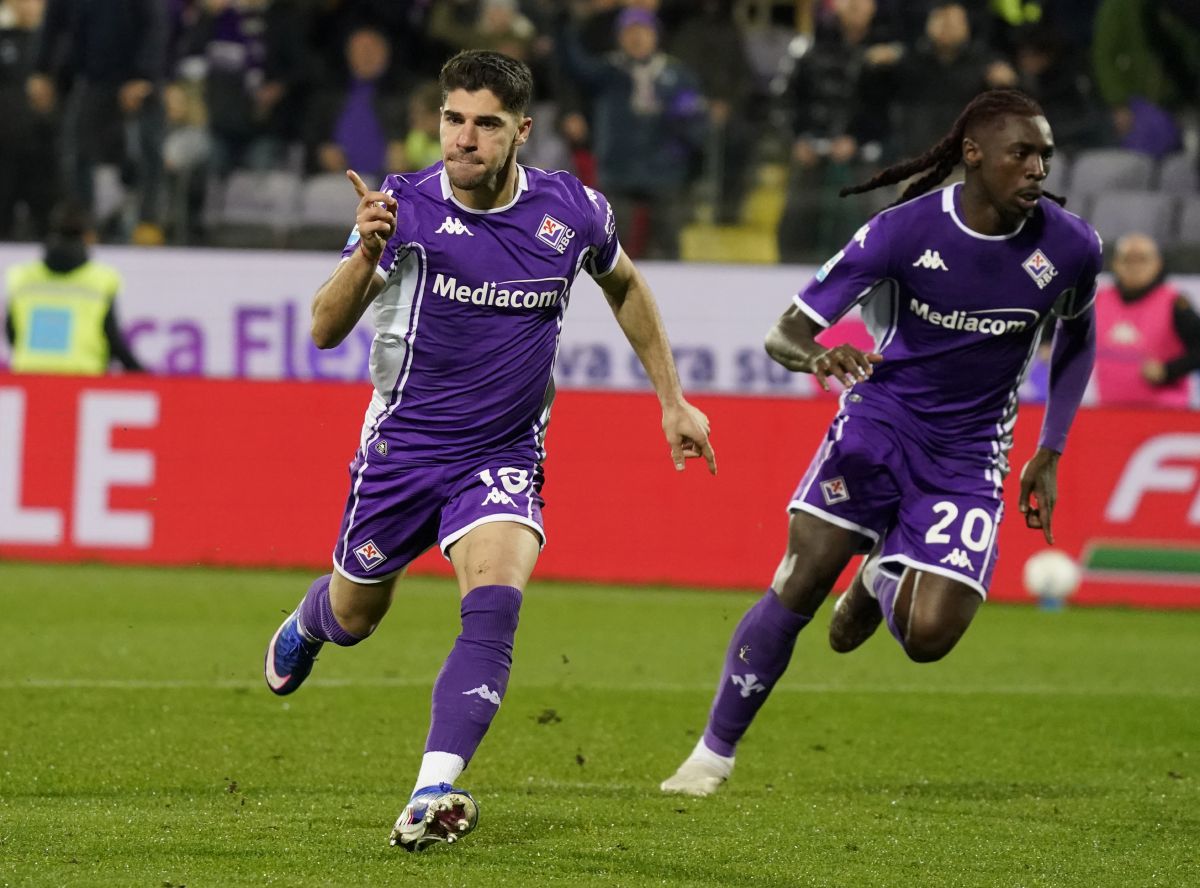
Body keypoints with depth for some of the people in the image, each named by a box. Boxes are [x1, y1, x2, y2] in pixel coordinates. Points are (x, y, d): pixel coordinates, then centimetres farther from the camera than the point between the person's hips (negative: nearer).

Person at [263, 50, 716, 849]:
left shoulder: (572, 210, -9)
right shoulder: (405, 206, -16)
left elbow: (624, 285, 14)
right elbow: (326, 331, -22)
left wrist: (673, 400, 14)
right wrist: (367, 256, -41)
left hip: (503, 459, 0)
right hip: (402, 446, 0)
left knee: (494, 609, -26)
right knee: (355, 616, 18)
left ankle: (434, 795, -33)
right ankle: (308, 624, 57)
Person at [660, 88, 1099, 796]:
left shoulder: (1070, 246, -10)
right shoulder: (905, 230, -16)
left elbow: (1077, 340, 13)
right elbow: (784, 334, -14)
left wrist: (1048, 457, 11)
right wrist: (817, 355, -39)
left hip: (969, 457, 1)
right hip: (882, 417, -1)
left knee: (929, 637, -15)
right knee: (800, 586, -17)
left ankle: (885, 578, 23)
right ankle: (715, 753, 1)